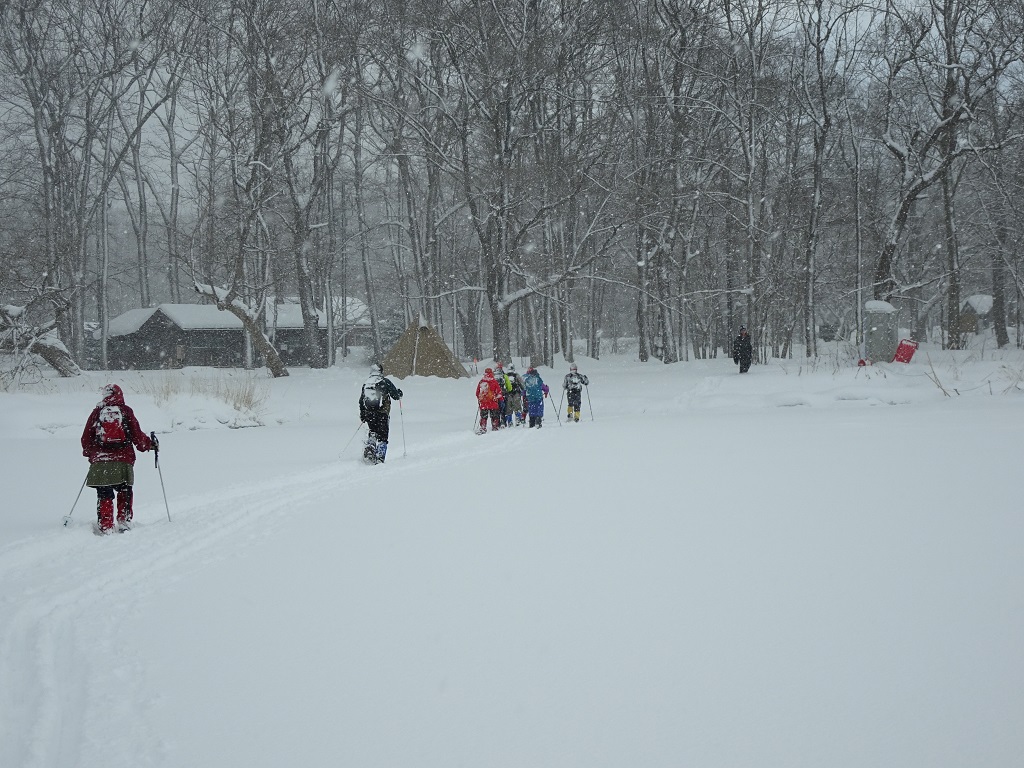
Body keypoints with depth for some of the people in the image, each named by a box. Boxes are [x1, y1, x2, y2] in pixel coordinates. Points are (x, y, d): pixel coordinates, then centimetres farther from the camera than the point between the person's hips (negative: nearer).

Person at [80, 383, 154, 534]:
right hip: (123, 462, 0)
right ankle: (124, 521, 10)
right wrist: (150, 444, 20)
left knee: (104, 495, 5)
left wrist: (89, 453, 26)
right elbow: (137, 435, 2)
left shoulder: (97, 412, 4)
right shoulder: (126, 411, 1)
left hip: (100, 461, 0)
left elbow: (86, 438, 8)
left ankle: (105, 526, 0)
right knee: (125, 493, 17)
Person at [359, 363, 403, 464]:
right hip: (382, 413, -4)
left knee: (372, 432, 23)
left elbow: (361, 401, 15)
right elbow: (396, 395, -2)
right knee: (382, 437, 2)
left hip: (368, 414, 4)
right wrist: (399, 394, 22)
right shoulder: (385, 381, -4)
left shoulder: (366, 384, 11)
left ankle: (370, 447, -1)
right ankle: (380, 458, -5)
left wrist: (362, 415, 24)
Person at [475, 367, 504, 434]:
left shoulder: (481, 382, 2)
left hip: (483, 403, 2)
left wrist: (479, 400, 23)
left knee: (483, 416, 9)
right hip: (493, 403, -2)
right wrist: (501, 399, 9)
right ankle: (495, 427, 9)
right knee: (495, 416, 8)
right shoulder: (494, 382, -7)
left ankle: (483, 428, 2)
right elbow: (499, 392, -3)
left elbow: (477, 393, 10)